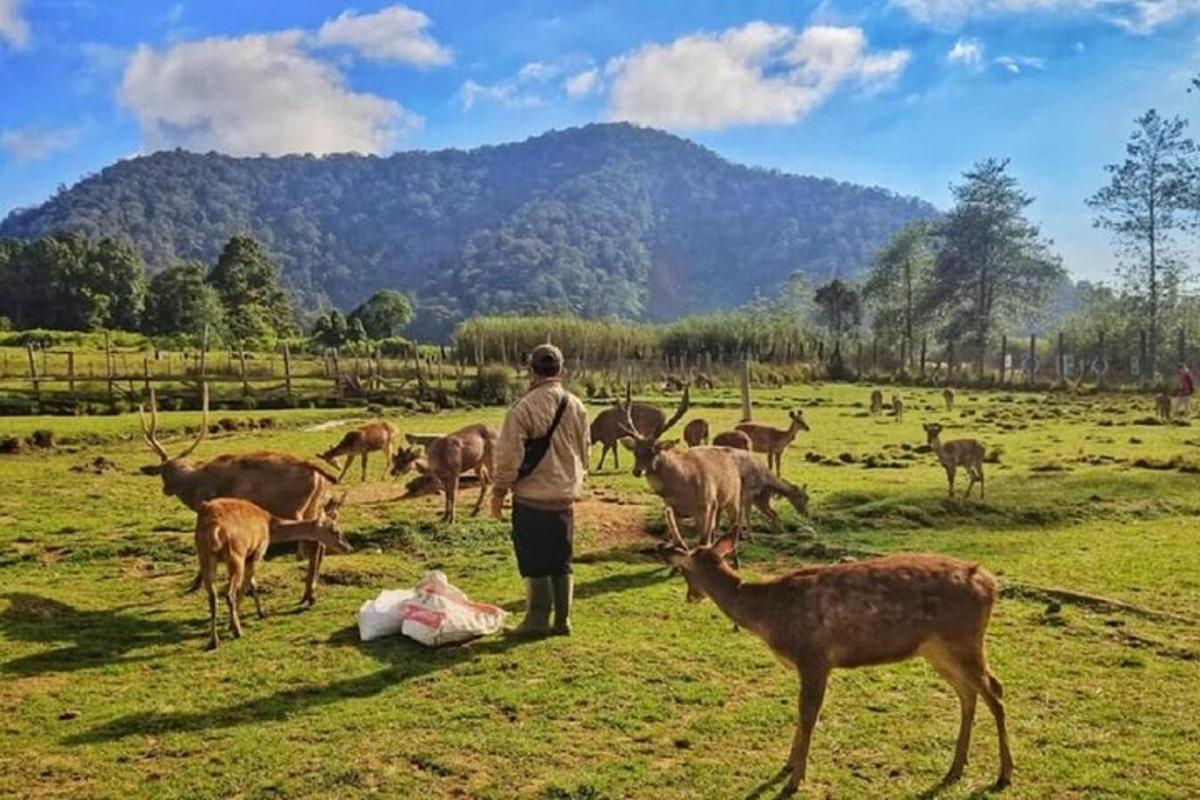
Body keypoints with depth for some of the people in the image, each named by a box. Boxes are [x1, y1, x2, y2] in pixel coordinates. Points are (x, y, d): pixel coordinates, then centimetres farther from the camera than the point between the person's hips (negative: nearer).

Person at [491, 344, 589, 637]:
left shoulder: (523, 408, -15)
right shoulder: (577, 407, 3)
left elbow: (509, 455, -13)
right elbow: (584, 453, 12)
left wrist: (499, 490, -2)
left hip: (532, 497, -5)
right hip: (565, 497, 5)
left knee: (535, 563, 5)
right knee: (561, 562, 14)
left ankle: (538, 620, 11)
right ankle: (562, 620, 18)